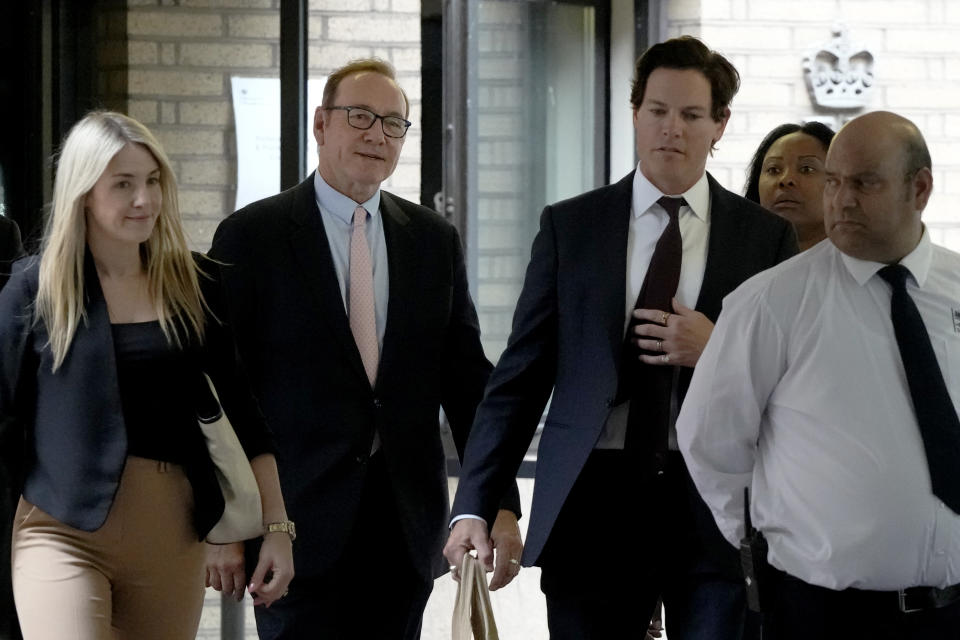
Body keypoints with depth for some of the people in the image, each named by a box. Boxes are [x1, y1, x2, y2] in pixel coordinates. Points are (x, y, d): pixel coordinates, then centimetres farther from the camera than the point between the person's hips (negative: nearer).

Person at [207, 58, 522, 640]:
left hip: (406, 522, 4)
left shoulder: (435, 241, 11)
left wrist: (500, 503, 2)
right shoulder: (252, 236, -1)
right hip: (300, 522, -3)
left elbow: (468, 380, 10)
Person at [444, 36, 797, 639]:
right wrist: (474, 506, -6)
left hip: (715, 506, 0)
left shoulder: (766, 237, 5)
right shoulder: (570, 226, 6)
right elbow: (520, 375, 3)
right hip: (594, 501, 0)